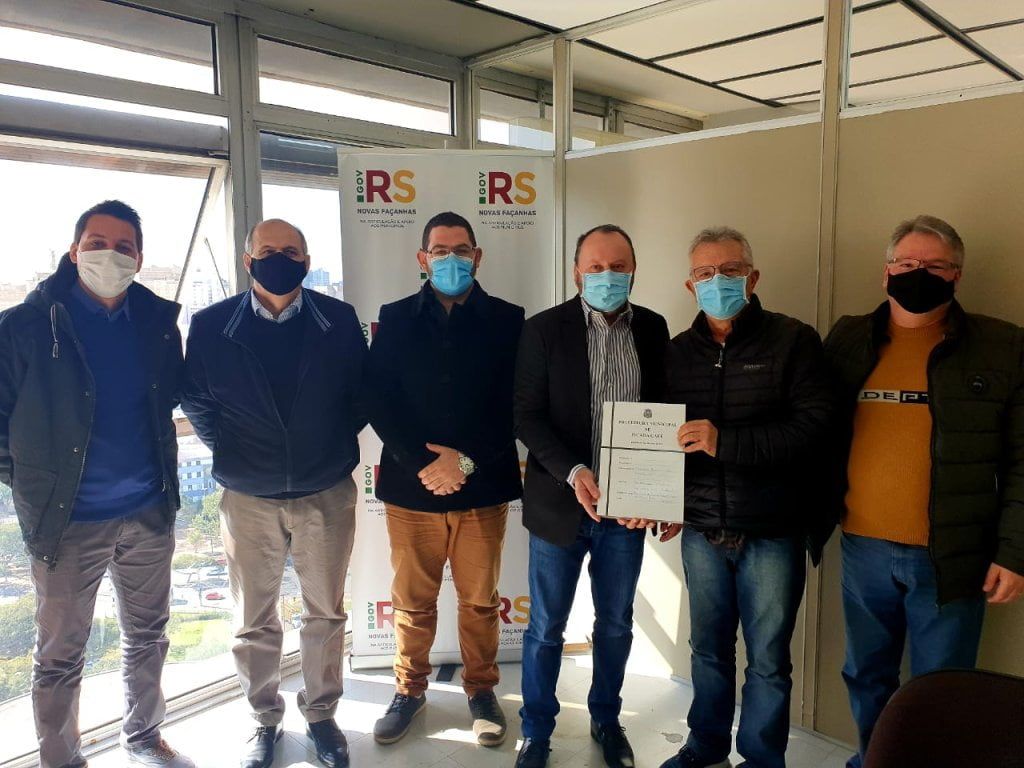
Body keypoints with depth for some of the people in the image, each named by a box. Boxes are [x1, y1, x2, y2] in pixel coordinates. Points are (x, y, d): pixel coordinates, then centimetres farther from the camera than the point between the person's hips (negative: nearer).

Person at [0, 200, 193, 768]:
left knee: (147, 637, 18)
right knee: (60, 657, 10)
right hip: (68, 520, -3)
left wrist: (161, 473, 11)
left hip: (150, 513, 4)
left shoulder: (158, 321, 2)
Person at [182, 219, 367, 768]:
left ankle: (321, 713, 34)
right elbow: (196, 401, 5)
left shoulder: (339, 320, -5)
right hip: (248, 499, 0)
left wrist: (337, 445, 2)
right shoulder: (211, 325, -6)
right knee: (254, 622, 13)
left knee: (325, 614, 13)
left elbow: (362, 392, 5)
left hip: (327, 495, 0)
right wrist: (230, 453, 4)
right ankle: (265, 719, 35)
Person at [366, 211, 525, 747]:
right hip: (411, 485, 1)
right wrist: (422, 463, -13)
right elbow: (379, 401, -2)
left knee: (480, 600, 11)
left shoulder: (507, 321, 3)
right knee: (412, 601, 11)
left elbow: (515, 404, -3)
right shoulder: (396, 320, 5)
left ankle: (481, 690, 31)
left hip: (483, 487, 0)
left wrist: (466, 461, -13)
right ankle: (409, 691, 32)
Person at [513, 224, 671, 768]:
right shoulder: (544, 329, -6)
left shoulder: (653, 329, 3)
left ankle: (606, 719, 39)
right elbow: (527, 416, -8)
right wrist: (572, 471, -22)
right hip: (561, 501, -2)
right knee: (546, 627, 10)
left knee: (616, 623, 17)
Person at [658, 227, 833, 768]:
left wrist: (726, 442, -22)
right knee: (708, 647, 17)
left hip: (773, 534, -3)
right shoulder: (678, 352, 7)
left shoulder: (793, 341, -6)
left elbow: (814, 424, -15)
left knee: (767, 659, 9)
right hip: (702, 531, 3)